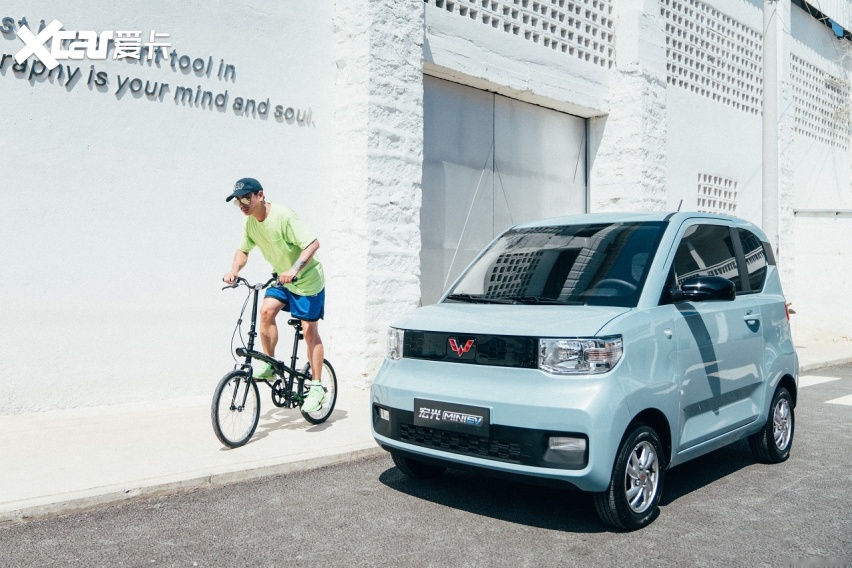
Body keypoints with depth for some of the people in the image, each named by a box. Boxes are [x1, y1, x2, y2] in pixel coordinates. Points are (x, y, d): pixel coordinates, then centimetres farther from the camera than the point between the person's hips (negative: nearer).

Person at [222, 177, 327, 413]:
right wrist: (233, 271, -11)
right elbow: (243, 250, 8)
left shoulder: (283, 216, -27)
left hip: (307, 279, -6)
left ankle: (316, 387, 7)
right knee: (267, 310, -19)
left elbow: (313, 243, -30)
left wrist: (294, 269, -42)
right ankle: (269, 365, -2)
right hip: (281, 278, 6)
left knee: (309, 331, -3)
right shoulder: (250, 222, -5)